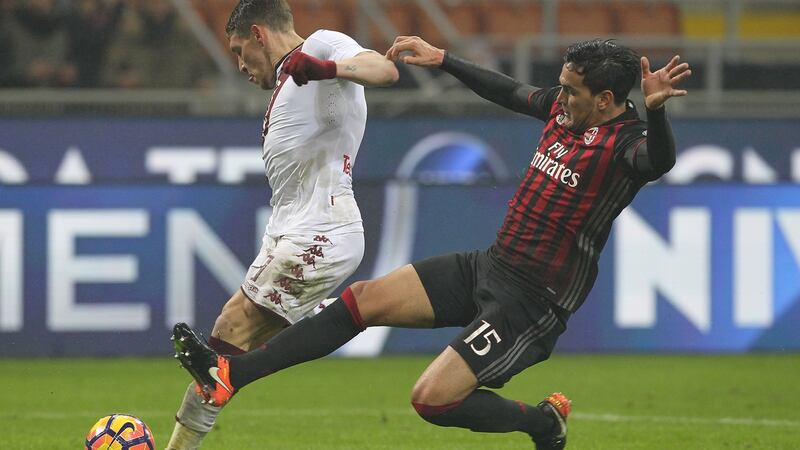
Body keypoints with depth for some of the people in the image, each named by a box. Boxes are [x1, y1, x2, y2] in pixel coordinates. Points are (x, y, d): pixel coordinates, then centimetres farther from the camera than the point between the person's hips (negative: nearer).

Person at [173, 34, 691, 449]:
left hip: (533, 303, -9)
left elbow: (658, 161, -44)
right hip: (490, 265, 9)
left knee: (432, 399, -17)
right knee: (364, 299, 1)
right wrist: (442, 59, 26)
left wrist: (656, 109, -63)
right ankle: (230, 373, 3)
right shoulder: (564, 108, 4)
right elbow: (511, 92, 23)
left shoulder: (626, 143, -20)